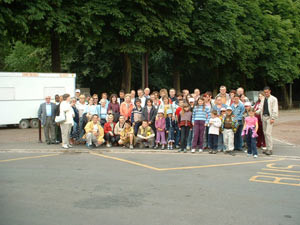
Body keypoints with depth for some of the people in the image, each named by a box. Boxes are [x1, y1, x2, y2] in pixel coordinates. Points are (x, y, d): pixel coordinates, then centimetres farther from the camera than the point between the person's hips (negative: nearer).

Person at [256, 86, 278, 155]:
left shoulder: (273, 99, -2)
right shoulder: (263, 99, 16)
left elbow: (275, 110, -7)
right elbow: (261, 108, 14)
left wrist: (273, 118, -15)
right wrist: (256, 112, -6)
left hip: (270, 117, -6)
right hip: (264, 117, 6)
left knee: (268, 133, -14)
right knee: (265, 133, 7)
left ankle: (270, 149, -11)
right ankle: (268, 148, 15)